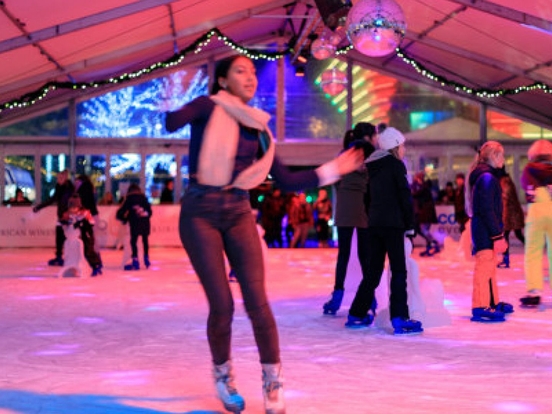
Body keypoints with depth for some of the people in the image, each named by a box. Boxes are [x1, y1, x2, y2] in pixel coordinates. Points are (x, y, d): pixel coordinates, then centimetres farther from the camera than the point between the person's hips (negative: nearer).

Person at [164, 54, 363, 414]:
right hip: (200, 213, -3)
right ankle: (223, 377, 21)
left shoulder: (258, 130, 11)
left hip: (239, 213, 4)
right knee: (222, 306, -5)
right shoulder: (209, 108, -3)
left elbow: (287, 181, 13)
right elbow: (171, 122, -23)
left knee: (257, 302, -8)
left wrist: (332, 170, 9)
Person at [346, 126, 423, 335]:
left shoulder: (372, 167, 16)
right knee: (399, 272, -5)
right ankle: (399, 319, -12)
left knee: (373, 271, 13)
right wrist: (410, 225, -3)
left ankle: (357, 315, 17)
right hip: (392, 224, -7)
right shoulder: (395, 165, -5)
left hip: (374, 224, 7)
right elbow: (405, 197, -8)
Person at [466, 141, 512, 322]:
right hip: (486, 231, -11)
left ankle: (493, 303, 31)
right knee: (485, 266, -9)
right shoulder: (487, 177, -16)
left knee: (489, 266, 19)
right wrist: (498, 235, -21)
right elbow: (487, 210, -22)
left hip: (484, 230, 11)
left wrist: (498, 233, 22)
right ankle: (480, 307, -8)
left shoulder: (486, 176, 17)